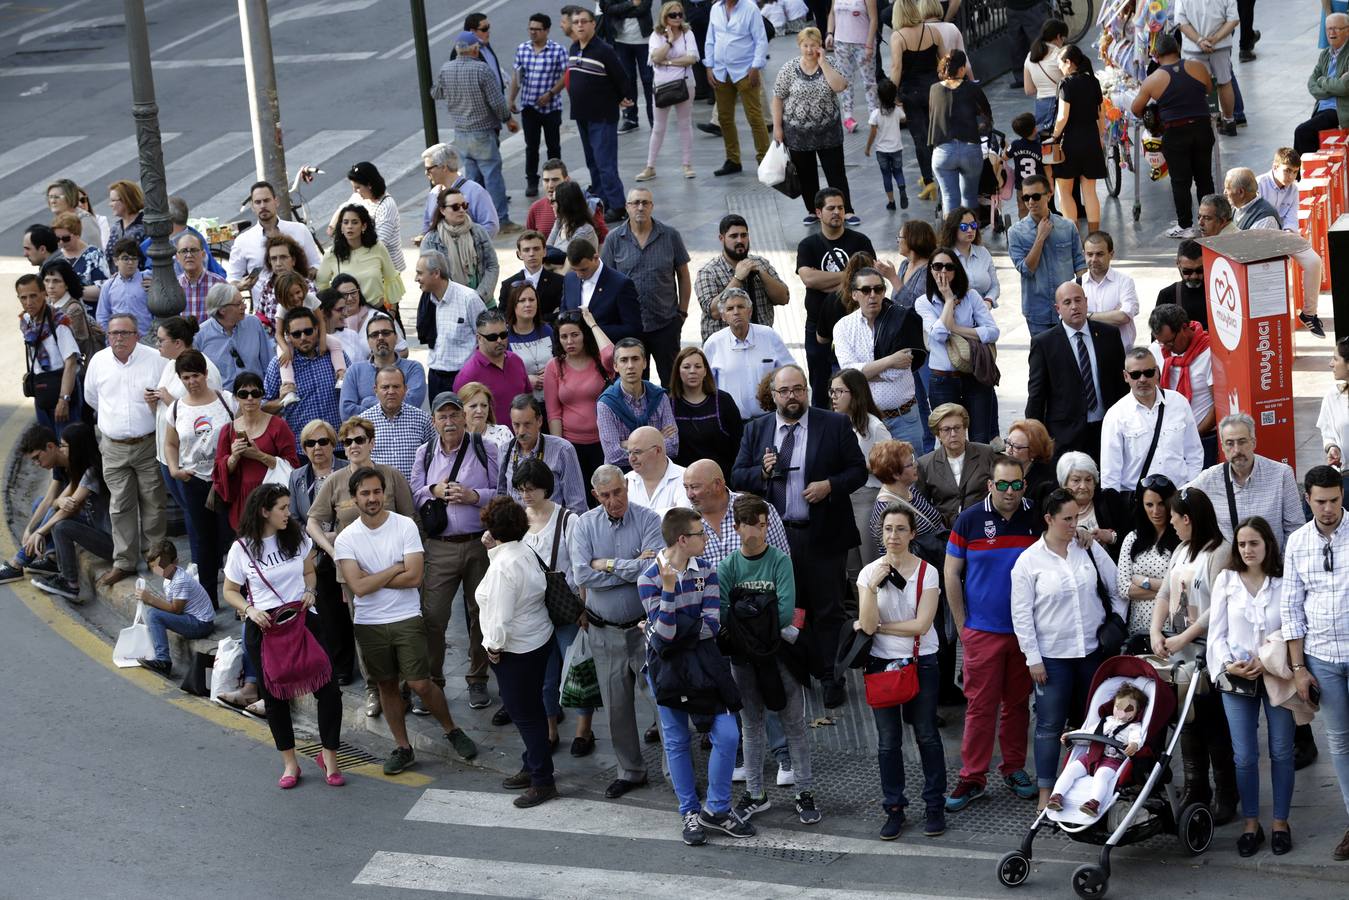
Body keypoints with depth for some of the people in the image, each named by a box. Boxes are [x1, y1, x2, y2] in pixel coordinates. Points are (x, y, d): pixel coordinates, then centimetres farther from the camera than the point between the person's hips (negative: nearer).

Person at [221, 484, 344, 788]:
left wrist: (310, 591, -3)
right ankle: (290, 763, 23)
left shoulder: (297, 538, 2)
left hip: (301, 619, 1)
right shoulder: (242, 549, -5)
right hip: (262, 626, -1)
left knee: (327, 689, -7)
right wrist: (249, 610, -13)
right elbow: (230, 591, 4)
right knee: (274, 695, 8)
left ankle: (329, 757, 10)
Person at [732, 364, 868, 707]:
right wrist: (762, 472, -14)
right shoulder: (756, 430, 7)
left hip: (823, 536, -2)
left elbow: (858, 470, 1)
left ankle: (830, 678, 14)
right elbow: (738, 476, 6)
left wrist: (830, 485, -16)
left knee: (827, 611, 4)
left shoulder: (835, 425, 0)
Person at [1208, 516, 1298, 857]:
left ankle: (1280, 822, 18)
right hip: (1236, 678, 1)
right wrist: (1228, 664, -12)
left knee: (1281, 752, 6)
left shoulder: (1284, 583, -2)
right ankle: (1251, 824, 15)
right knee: (1245, 756, 2)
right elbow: (1217, 632, 2)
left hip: (1276, 677, -1)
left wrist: (1266, 660, -17)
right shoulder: (1226, 580, 1)